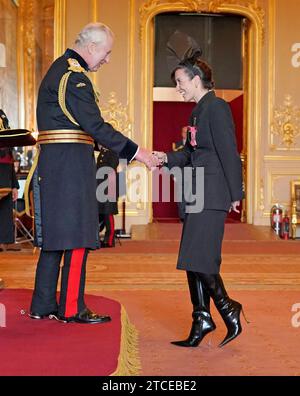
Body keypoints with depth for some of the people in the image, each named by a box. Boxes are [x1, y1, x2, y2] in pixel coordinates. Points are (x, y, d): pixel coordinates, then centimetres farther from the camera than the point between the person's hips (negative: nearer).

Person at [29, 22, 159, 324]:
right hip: (70, 163, -10)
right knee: (77, 237, -4)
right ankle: (72, 309, 4)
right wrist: (136, 152, -14)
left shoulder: (59, 69, 20)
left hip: (53, 164, 10)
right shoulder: (74, 76, -12)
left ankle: (43, 305, 20)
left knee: (54, 236, 13)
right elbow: (95, 126, -18)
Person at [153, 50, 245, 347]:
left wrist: (234, 194, -14)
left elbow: (229, 153, -14)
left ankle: (227, 309, 7)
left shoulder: (216, 107, -10)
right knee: (194, 259, 9)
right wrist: (167, 158, 5)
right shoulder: (200, 110, 18)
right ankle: (202, 320, 15)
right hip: (198, 193, 10)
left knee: (198, 257, -10)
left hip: (212, 194, -10)